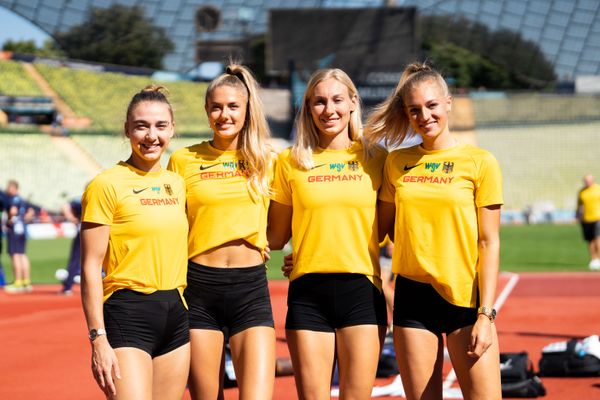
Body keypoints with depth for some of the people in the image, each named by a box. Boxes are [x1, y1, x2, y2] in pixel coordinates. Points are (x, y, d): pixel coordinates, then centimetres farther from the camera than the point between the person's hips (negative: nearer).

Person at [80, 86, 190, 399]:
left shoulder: (176, 183, 12)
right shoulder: (107, 185, -7)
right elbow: (91, 267, -9)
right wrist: (98, 338, -14)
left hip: (175, 314, 7)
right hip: (128, 314, -7)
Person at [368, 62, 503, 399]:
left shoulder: (480, 163, -2)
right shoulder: (397, 163, 8)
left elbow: (489, 243, -4)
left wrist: (486, 314, -9)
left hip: (465, 296, -3)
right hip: (414, 297, 3)